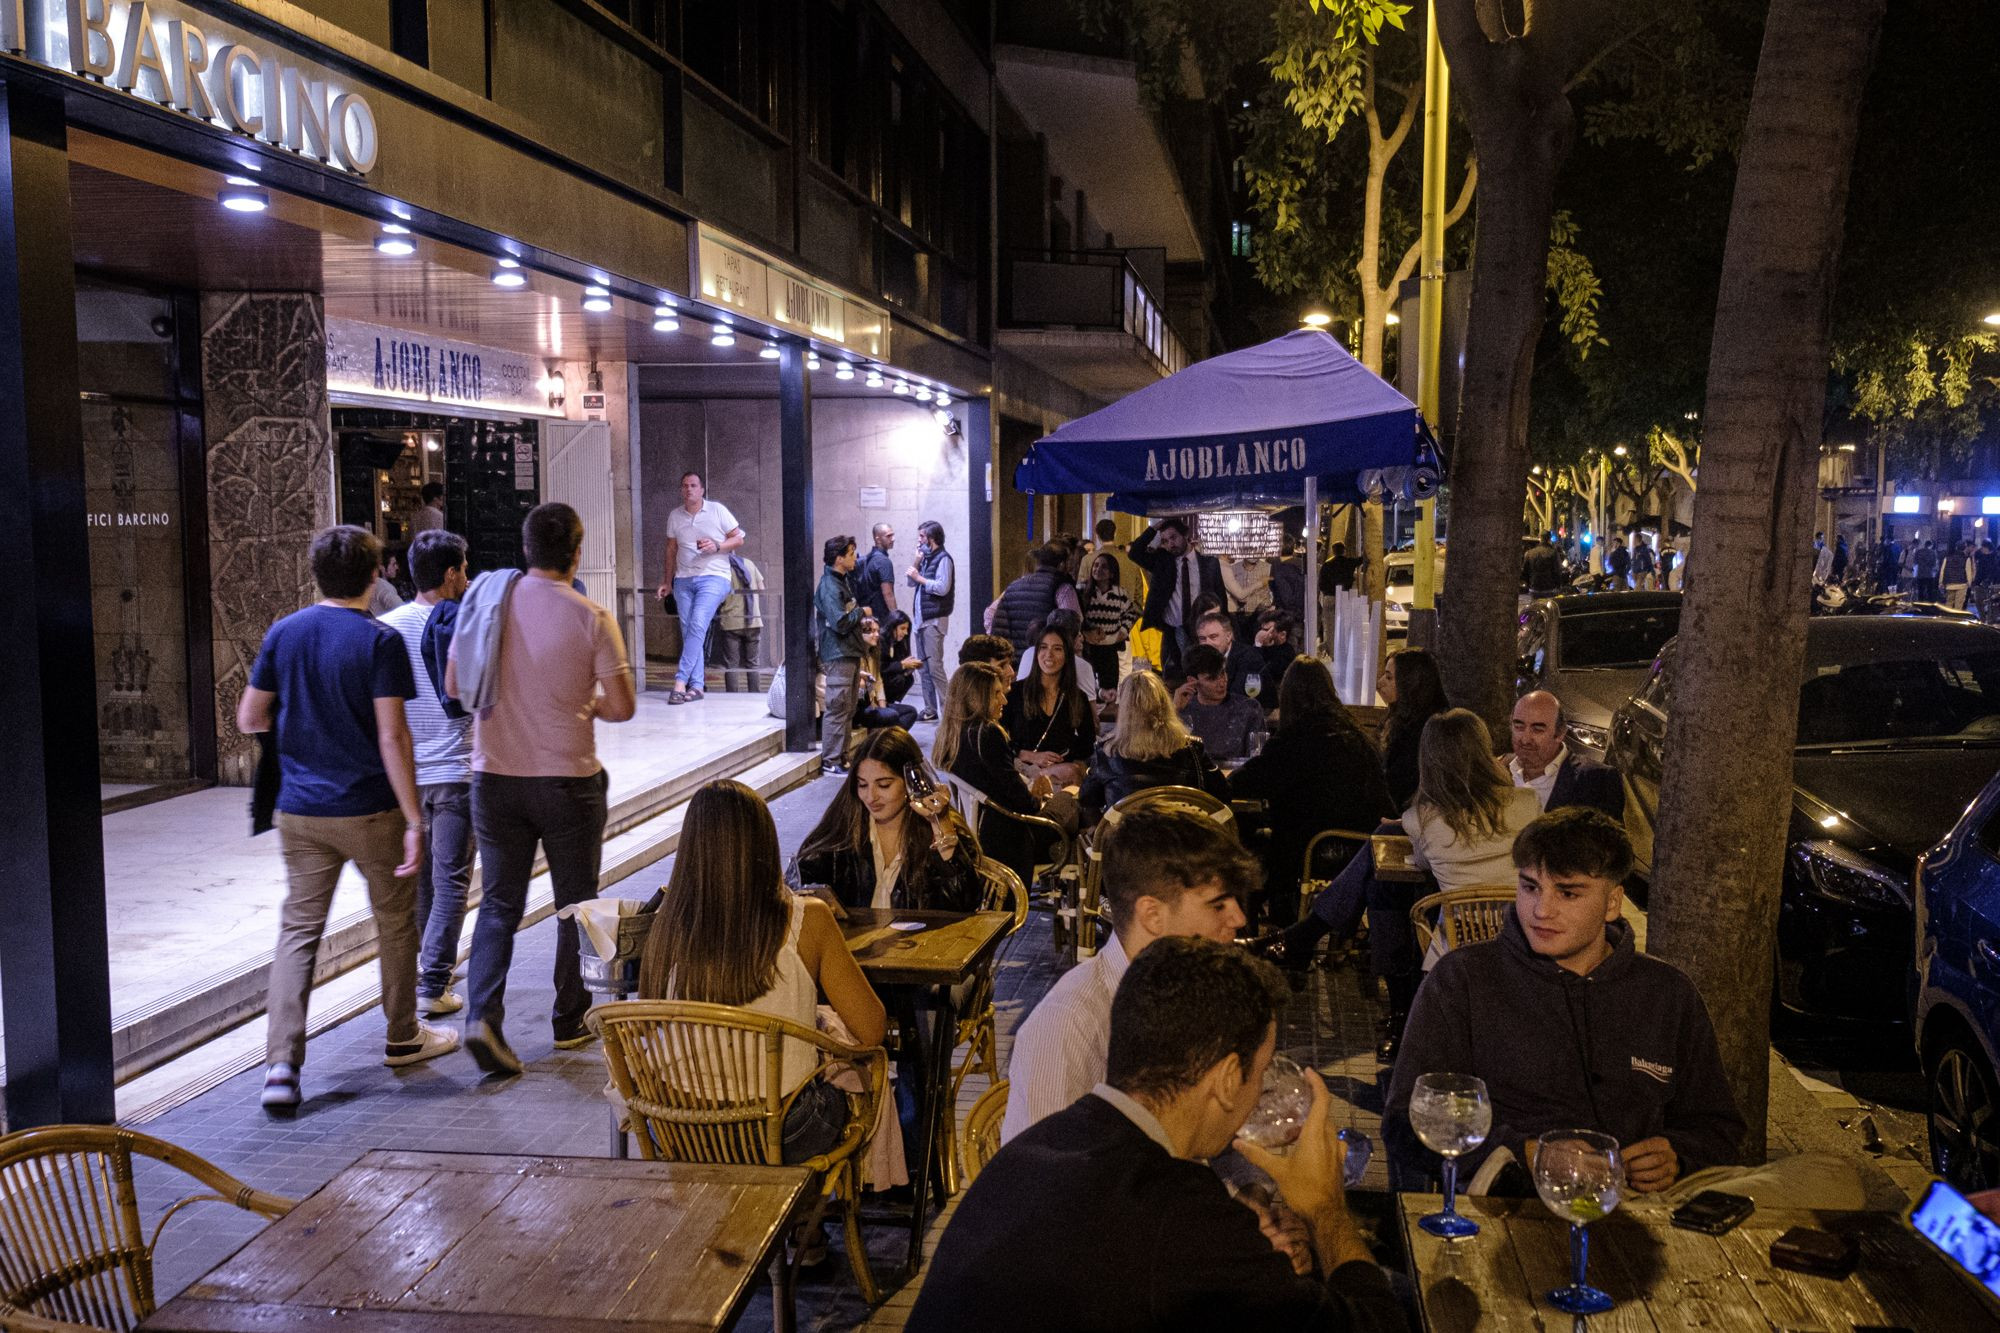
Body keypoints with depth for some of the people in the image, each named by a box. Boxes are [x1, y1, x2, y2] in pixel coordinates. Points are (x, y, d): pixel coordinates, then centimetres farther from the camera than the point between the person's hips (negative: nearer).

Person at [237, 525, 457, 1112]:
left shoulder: (284, 633, 2)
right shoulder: (379, 640, -12)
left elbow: (250, 719, 8)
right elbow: (392, 738, -17)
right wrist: (414, 821, -14)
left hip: (300, 810, 4)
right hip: (370, 810, -4)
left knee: (298, 929, 6)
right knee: (395, 921, 14)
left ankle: (280, 1064, -3)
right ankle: (403, 1037, 29)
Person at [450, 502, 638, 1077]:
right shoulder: (591, 618, -11)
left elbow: (454, 685, 7)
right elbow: (623, 707, -10)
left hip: (495, 776, 3)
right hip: (568, 779, -3)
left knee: (499, 903, 9)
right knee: (576, 903, 13)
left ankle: (483, 1015, -8)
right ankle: (570, 1020, 23)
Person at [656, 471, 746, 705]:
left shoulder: (717, 510, 0)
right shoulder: (675, 515, 12)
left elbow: (738, 538, 4)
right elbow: (671, 549, 19)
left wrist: (717, 547, -14)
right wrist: (667, 582, 18)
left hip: (713, 577, -5)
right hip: (683, 579, 5)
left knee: (698, 626, -19)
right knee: (688, 631, 0)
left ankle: (680, 681, -22)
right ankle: (696, 685, 2)